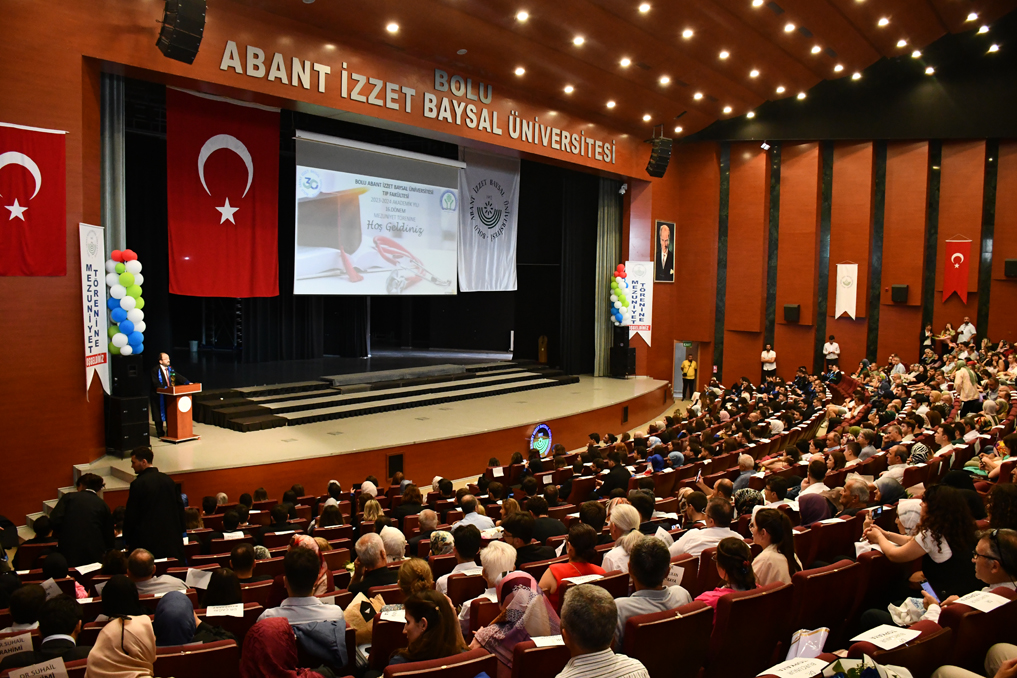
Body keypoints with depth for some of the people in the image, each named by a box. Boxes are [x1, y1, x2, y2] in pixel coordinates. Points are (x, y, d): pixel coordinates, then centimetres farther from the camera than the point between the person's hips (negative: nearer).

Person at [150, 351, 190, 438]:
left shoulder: (170, 369, 6)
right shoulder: (155, 370, -14)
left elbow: (178, 376, 4)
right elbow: (156, 383, -20)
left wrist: (187, 382, -10)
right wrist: (165, 388, -31)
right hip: (159, 396, -6)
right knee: (159, 415, 4)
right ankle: (160, 433, 14)